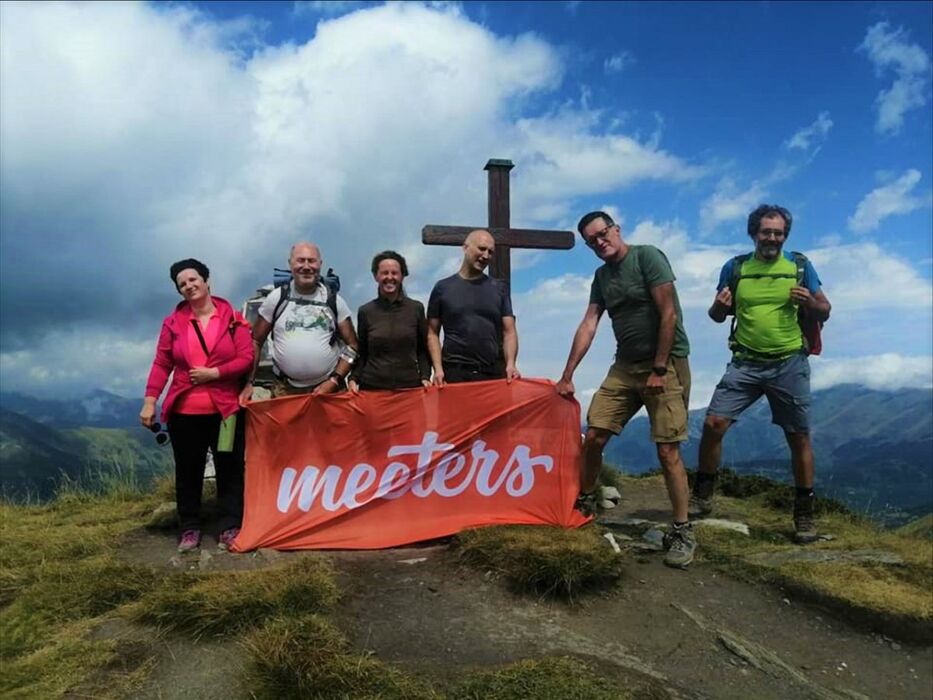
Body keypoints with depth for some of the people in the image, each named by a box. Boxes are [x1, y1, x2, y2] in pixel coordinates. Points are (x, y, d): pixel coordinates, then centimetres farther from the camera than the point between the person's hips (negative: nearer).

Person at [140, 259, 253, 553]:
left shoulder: (233, 319, -1)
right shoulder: (173, 322, 4)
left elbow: (246, 358, -6)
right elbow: (161, 364, 2)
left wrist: (213, 373, -15)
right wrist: (150, 401, -5)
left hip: (225, 408, -1)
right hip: (184, 411, 2)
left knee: (229, 470, 4)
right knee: (188, 472, 10)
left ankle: (230, 528, 15)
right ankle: (190, 529, 22)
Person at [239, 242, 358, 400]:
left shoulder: (334, 300, 2)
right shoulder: (276, 298, 3)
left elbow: (352, 345, 3)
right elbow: (256, 342, 7)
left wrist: (334, 381, -8)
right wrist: (249, 382, -1)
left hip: (327, 388, 0)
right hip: (285, 390, 0)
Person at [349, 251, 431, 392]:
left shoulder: (416, 308, 3)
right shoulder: (365, 312, 3)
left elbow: (422, 350, 8)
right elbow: (362, 353, 9)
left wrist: (425, 377, -4)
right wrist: (354, 379, -5)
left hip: (410, 386, 0)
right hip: (372, 387, 0)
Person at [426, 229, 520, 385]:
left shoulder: (499, 288, 11)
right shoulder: (442, 288, 7)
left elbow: (509, 331, 6)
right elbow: (432, 333, 5)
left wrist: (510, 364, -11)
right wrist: (438, 369, -8)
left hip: (494, 372, 2)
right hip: (455, 372, -1)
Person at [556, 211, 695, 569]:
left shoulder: (647, 257, -9)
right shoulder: (601, 275, 12)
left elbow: (669, 314, -13)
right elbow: (588, 325, 8)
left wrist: (659, 369, -15)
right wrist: (567, 376, 4)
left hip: (666, 363, -6)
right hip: (625, 365, 6)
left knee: (667, 449, -8)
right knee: (593, 437, 3)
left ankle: (682, 532, 5)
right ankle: (584, 503, 24)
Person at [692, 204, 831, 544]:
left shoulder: (799, 265, 1)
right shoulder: (735, 267, 3)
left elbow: (824, 312, 4)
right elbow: (718, 316, 10)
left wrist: (810, 303, -19)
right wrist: (718, 306, -14)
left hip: (789, 363, 0)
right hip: (746, 363, 1)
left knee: (799, 438, 4)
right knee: (713, 424, -10)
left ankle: (804, 515, 19)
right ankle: (702, 497, 6)